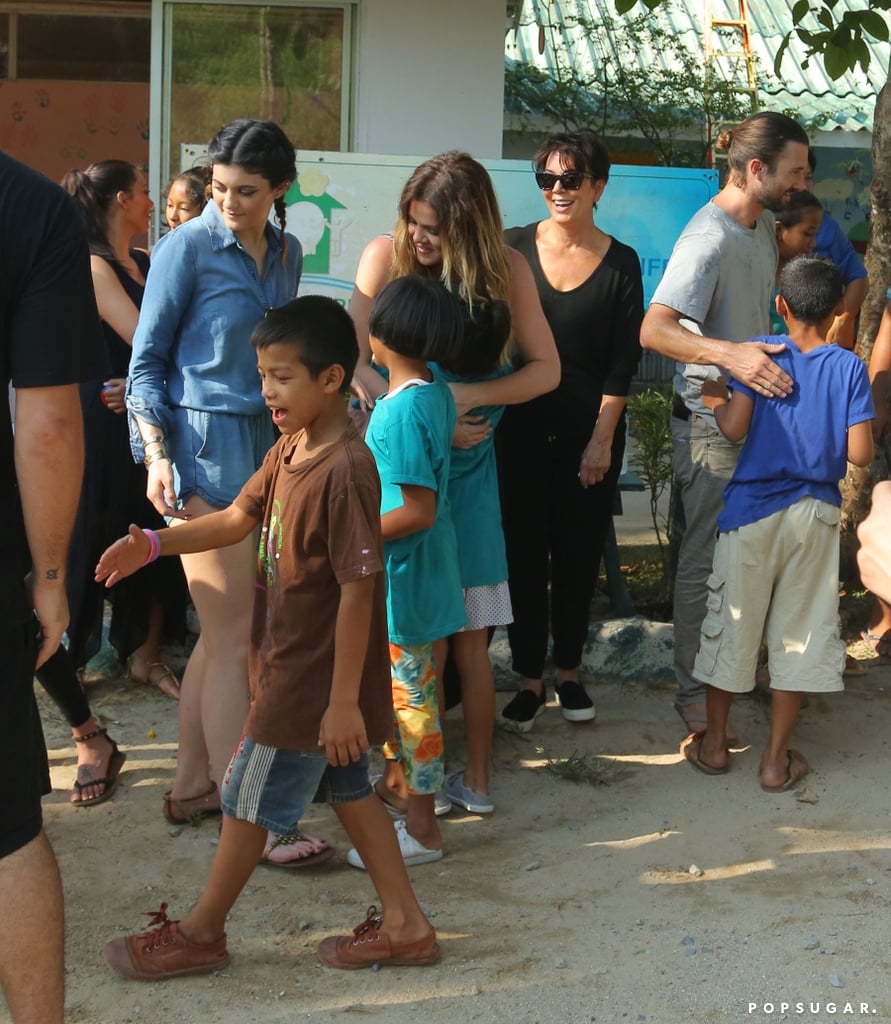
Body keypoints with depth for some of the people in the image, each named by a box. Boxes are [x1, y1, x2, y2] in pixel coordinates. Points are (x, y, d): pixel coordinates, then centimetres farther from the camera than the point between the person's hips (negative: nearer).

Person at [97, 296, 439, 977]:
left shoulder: (345, 470, -25)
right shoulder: (290, 450, 4)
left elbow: (358, 589, -25)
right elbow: (240, 518, 14)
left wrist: (344, 699, -23)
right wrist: (153, 545, 2)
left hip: (314, 678, -9)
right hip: (291, 661, 9)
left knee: (250, 796, 6)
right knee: (347, 788, 16)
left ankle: (202, 931, 24)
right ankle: (404, 923, 26)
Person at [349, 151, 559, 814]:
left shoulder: (507, 269, -3)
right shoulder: (386, 255, -5)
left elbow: (546, 369, 0)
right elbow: (355, 361, -7)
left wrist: (465, 397, -14)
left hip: (465, 462, 1)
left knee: (468, 633, 4)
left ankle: (477, 777, 15)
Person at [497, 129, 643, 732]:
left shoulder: (620, 263, 0)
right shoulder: (514, 249, -1)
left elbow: (624, 360, -1)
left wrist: (602, 439, -5)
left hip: (590, 433, 0)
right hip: (521, 429, 0)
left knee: (580, 555, 8)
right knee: (524, 552, 2)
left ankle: (569, 671, 24)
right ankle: (530, 681, 13)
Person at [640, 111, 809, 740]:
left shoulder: (763, 225, 8)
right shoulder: (710, 238, -23)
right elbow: (654, 330, -34)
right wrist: (730, 353, -46)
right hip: (712, 422, -9)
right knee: (705, 563, 0)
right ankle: (694, 693, 11)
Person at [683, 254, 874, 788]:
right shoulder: (850, 367, -7)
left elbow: (734, 427, -15)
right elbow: (860, 454, -10)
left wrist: (716, 398, 4)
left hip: (753, 509, 0)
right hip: (816, 516, 0)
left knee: (732, 624, 13)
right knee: (799, 633, 9)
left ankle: (715, 742, 24)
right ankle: (777, 757, 14)